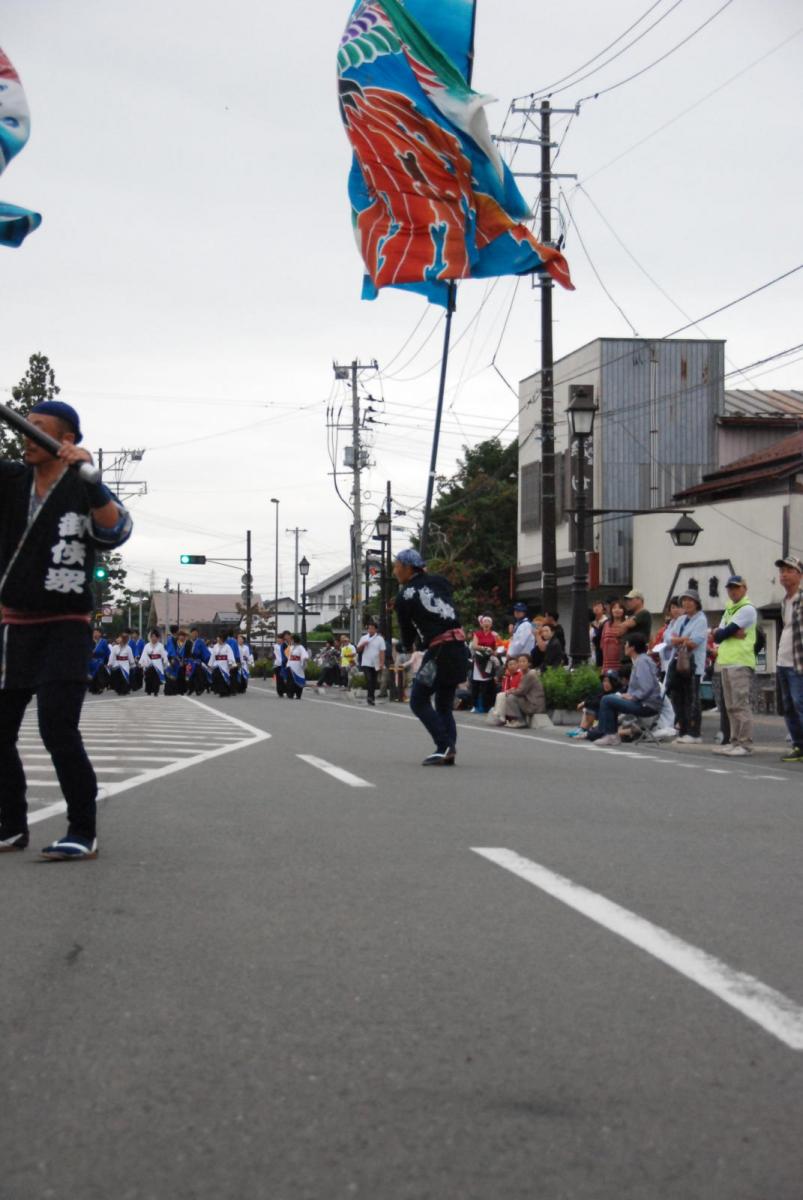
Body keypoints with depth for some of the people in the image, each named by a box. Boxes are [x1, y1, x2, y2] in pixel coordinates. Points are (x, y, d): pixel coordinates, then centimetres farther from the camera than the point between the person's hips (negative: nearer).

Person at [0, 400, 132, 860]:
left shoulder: (85, 490, -8)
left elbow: (117, 530, -27)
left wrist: (88, 477, -41)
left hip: (65, 629, -5)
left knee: (58, 730, -15)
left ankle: (84, 832, -6)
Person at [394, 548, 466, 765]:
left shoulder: (404, 597, -2)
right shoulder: (439, 581, 12)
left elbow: (406, 630, 7)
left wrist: (407, 646, 27)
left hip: (439, 650, -7)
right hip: (459, 645, 7)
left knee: (419, 701, 4)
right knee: (444, 704, 15)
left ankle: (444, 746, -9)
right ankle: (449, 753, 5)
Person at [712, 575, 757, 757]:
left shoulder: (747, 609, -4)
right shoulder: (728, 611, 22)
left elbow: (725, 632, -13)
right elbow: (717, 637, 9)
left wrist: (725, 633, 5)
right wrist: (733, 633, -5)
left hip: (740, 663, -9)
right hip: (725, 663, 9)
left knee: (741, 705, -11)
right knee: (731, 706, 10)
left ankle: (745, 744, -11)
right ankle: (735, 742, 14)